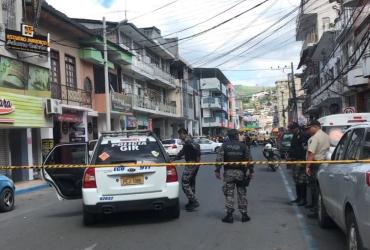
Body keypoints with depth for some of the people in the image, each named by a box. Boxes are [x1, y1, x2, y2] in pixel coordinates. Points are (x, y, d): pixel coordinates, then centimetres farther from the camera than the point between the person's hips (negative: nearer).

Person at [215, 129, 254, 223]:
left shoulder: (224, 146, -1)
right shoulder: (243, 146, 0)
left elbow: (219, 159, -6)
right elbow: (249, 159, 0)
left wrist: (217, 170, -2)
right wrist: (251, 171, 7)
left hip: (228, 172, -1)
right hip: (241, 172, 1)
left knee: (229, 194, 4)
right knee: (242, 193, 10)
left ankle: (229, 215, 3)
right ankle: (244, 214, 15)